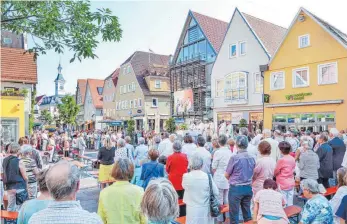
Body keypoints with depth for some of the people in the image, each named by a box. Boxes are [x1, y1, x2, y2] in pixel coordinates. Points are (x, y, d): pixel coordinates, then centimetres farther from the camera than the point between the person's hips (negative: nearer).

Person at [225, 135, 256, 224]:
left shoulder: (234, 158, -17)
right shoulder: (252, 158, -2)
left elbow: (227, 175, -6)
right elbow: (252, 173, 10)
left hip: (236, 188, -5)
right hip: (248, 188, 5)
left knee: (234, 213, 8)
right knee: (247, 212, 17)